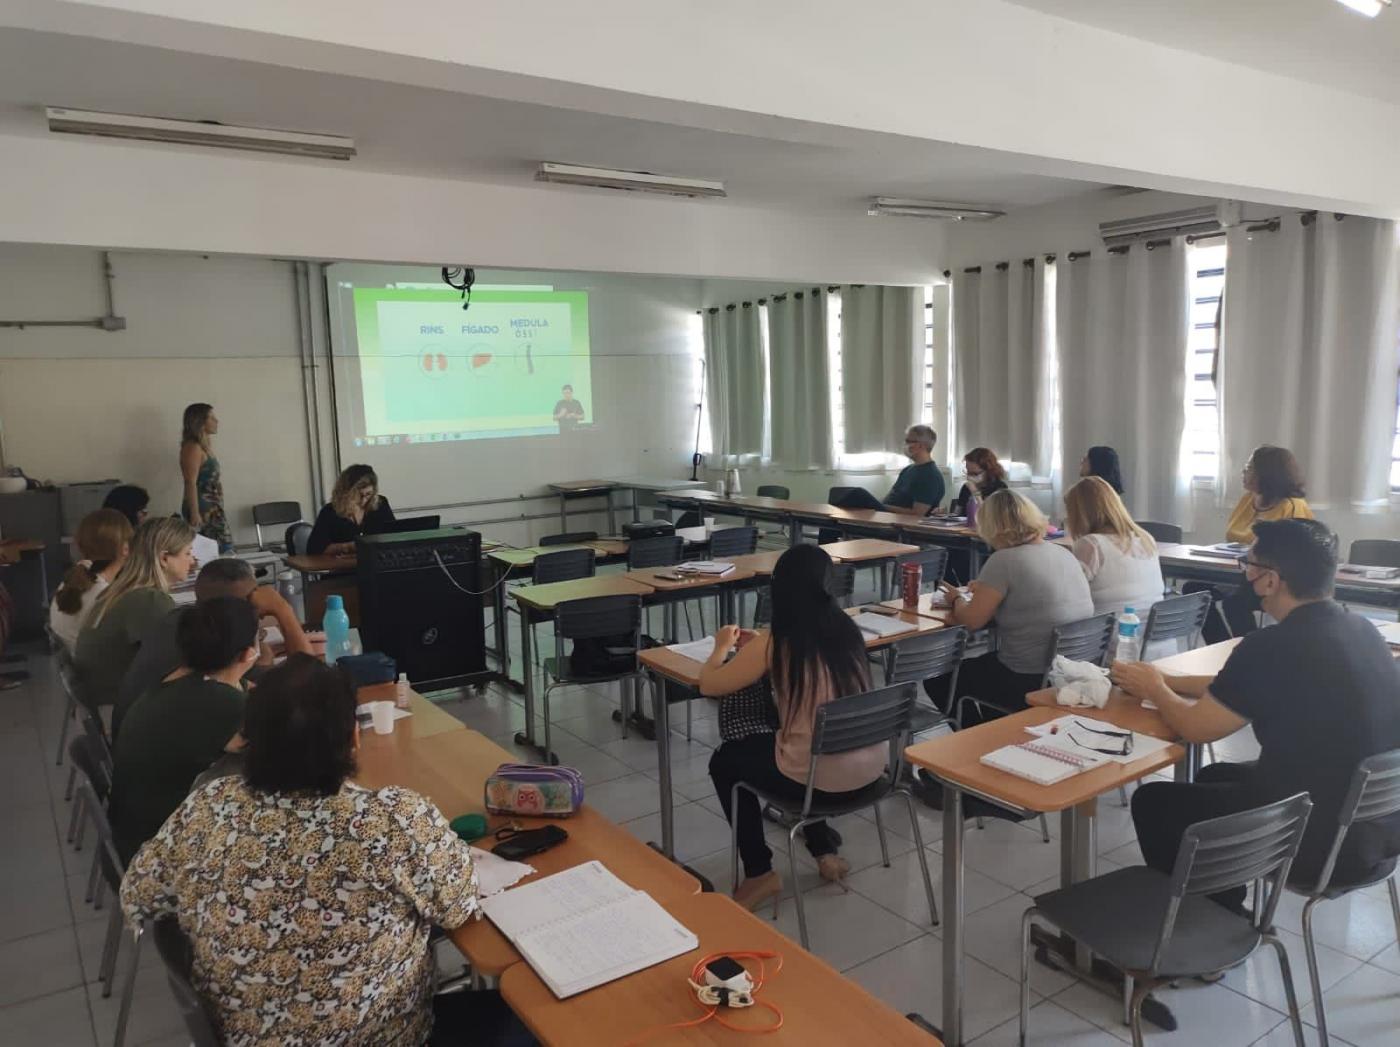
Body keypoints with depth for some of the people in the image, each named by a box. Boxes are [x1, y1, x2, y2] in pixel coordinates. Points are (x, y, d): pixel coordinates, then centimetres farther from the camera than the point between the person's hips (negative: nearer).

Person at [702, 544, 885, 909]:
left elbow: (708, 685, -5)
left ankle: (759, 873, 21)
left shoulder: (776, 641, -13)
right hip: (871, 766, 6)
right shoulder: (846, 628, 1)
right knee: (765, 741, 34)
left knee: (724, 761, 21)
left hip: (819, 777, -6)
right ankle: (825, 851, 33)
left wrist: (723, 647, 14)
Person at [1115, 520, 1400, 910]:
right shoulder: (1358, 628, 2)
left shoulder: (1274, 647, -25)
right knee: (1215, 777, 28)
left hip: (1327, 841, -8)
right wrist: (1168, 681, 16)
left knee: (1153, 802, 9)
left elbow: (1196, 727, -11)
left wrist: (1154, 689, 8)